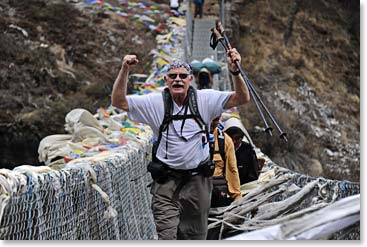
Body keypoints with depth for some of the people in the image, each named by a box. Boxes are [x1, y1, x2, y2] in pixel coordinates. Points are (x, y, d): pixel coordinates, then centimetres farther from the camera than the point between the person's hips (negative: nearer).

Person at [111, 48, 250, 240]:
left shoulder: (205, 100, -4)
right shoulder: (155, 103, -4)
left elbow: (242, 98, -9)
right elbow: (118, 101, -8)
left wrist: (235, 71, -25)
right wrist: (124, 71, -21)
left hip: (198, 180, 1)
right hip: (166, 180, -1)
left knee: (195, 234, 12)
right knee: (167, 235, -8)